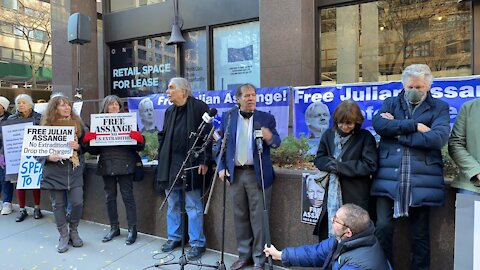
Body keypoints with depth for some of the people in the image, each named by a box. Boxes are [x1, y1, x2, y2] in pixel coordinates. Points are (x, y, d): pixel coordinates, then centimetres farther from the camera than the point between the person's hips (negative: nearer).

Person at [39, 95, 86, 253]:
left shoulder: (78, 124, 4)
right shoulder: (46, 126, -1)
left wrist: (78, 147, -13)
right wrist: (49, 157, -17)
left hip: (75, 169, 1)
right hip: (54, 171, -1)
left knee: (77, 202, -3)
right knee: (58, 204, 6)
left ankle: (73, 231, 22)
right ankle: (64, 236, 22)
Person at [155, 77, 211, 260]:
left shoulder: (199, 107, -8)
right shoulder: (169, 112, 14)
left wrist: (204, 161, -14)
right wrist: (162, 155, 10)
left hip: (191, 165, -7)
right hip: (170, 165, 7)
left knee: (193, 207, 1)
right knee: (172, 205, 17)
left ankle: (197, 243, 13)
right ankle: (174, 237, 32)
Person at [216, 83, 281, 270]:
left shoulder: (266, 118, 1)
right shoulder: (227, 117, 6)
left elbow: (276, 142, -6)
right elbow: (222, 144, 7)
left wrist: (270, 138, -29)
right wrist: (222, 168, -2)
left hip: (258, 173, -2)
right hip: (235, 173, 3)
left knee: (258, 217, 3)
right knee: (240, 216, 12)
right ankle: (244, 255, 28)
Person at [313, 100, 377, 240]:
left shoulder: (365, 137, -4)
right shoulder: (329, 135, 5)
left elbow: (370, 165, -11)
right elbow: (318, 159, 7)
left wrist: (339, 166, -14)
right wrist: (332, 164, -14)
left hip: (355, 197, -3)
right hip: (332, 195, 3)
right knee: (327, 234, 10)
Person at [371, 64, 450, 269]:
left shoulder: (439, 108, 8)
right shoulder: (390, 103, 13)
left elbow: (438, 137, -11)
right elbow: (378, 124, -9)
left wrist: (398, 132, -8)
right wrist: (414, 126, -12)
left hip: (421, 181, -1)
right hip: (388, 179, 1)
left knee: (420, 234, 11)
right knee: (383, 227, -2)